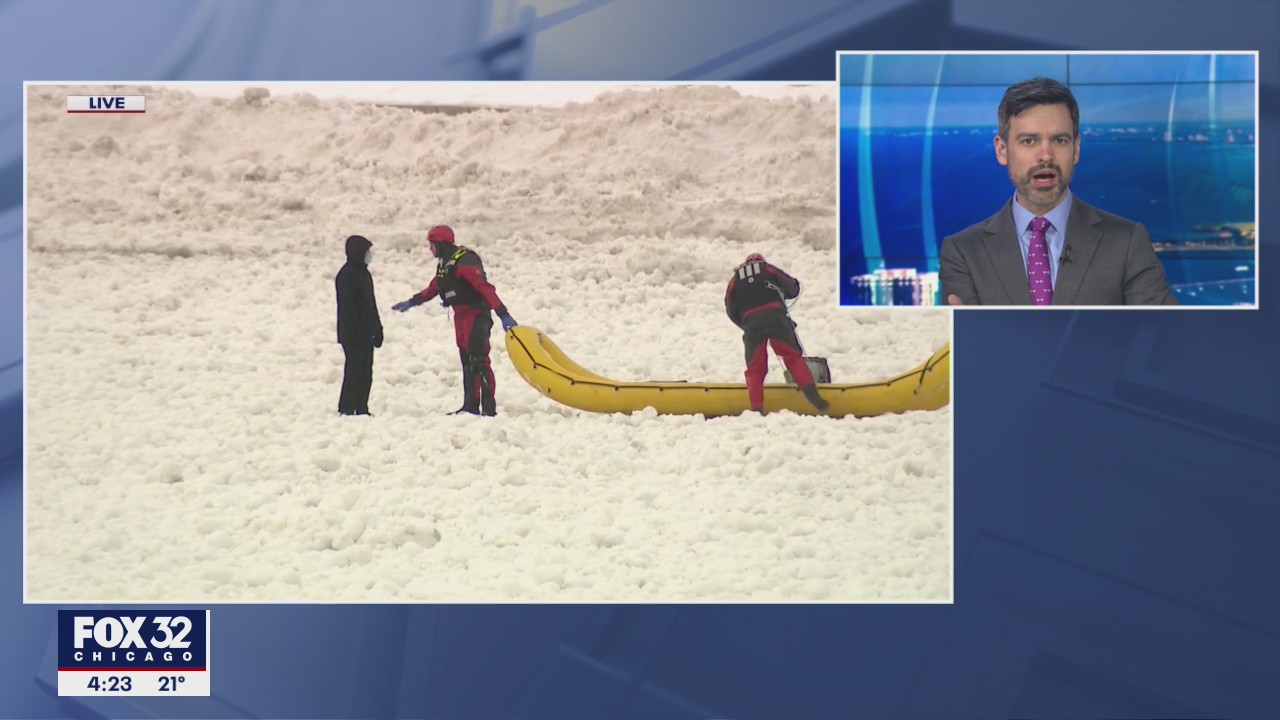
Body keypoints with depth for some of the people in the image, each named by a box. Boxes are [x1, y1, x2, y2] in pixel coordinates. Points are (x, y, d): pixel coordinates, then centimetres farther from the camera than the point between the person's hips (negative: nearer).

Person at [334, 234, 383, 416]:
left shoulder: (363, 273, 15)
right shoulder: (347, 276, -15)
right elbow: (347, 308, -19)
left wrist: (377, 329, 19)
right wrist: (351, 334, -22)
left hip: (366, 333, 9)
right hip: (353, 334, -9)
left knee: (365, 372, 11)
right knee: (355, 370, -8)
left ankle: (361, 408, 17)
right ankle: (347, 409, -3)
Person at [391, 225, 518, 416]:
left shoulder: (464, 261, -20)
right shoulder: (445, 264, 11)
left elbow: (485, 288, -27)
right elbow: (434, 288, 27)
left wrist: (503, 314, -33)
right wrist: (411, 302, 35)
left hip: (476, 315, -10)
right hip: (461, 316, 10)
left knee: (479, 362, -14)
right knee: (467, 363, 12)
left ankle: (489, 408, -15)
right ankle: (470, 406, 18)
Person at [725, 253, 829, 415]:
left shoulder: (735, 281, 22)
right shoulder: (769, 269, 17)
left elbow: (731, 311, 18)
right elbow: (793, 289, 15)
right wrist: (779, 293, 35)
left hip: (751, 324, 1)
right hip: (776, 318, -1)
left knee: (755, 368, 8)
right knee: (793, 357, 5)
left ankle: (757, 409, -3)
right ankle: (812, 395, -11)